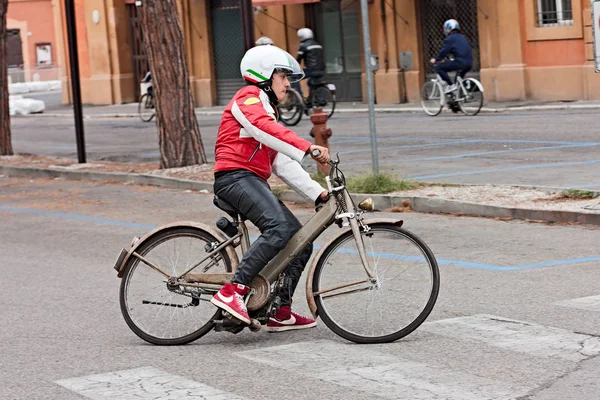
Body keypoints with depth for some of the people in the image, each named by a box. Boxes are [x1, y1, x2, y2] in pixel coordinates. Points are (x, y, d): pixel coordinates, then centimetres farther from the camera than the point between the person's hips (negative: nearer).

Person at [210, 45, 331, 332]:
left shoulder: (265, 111, 31)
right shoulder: (248, 98, 1)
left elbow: (283, 165, 24)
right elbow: (265, 129, -23)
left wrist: (317, 193, 13)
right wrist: (308, 148, -31)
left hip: (254, 183, 10)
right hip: (236, 177, -10)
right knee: (280, 228, -31)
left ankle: (281, 312, 9)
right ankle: (232, 292, -35)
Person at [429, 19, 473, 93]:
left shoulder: (449, 39, 0)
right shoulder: (462, 37, 24)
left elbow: (444, 52, -4)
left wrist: (436, 60, 11)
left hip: (460, 62, -8)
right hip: (469, 64, 8)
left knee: (438, 68, 1)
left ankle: (451, 85, -6)